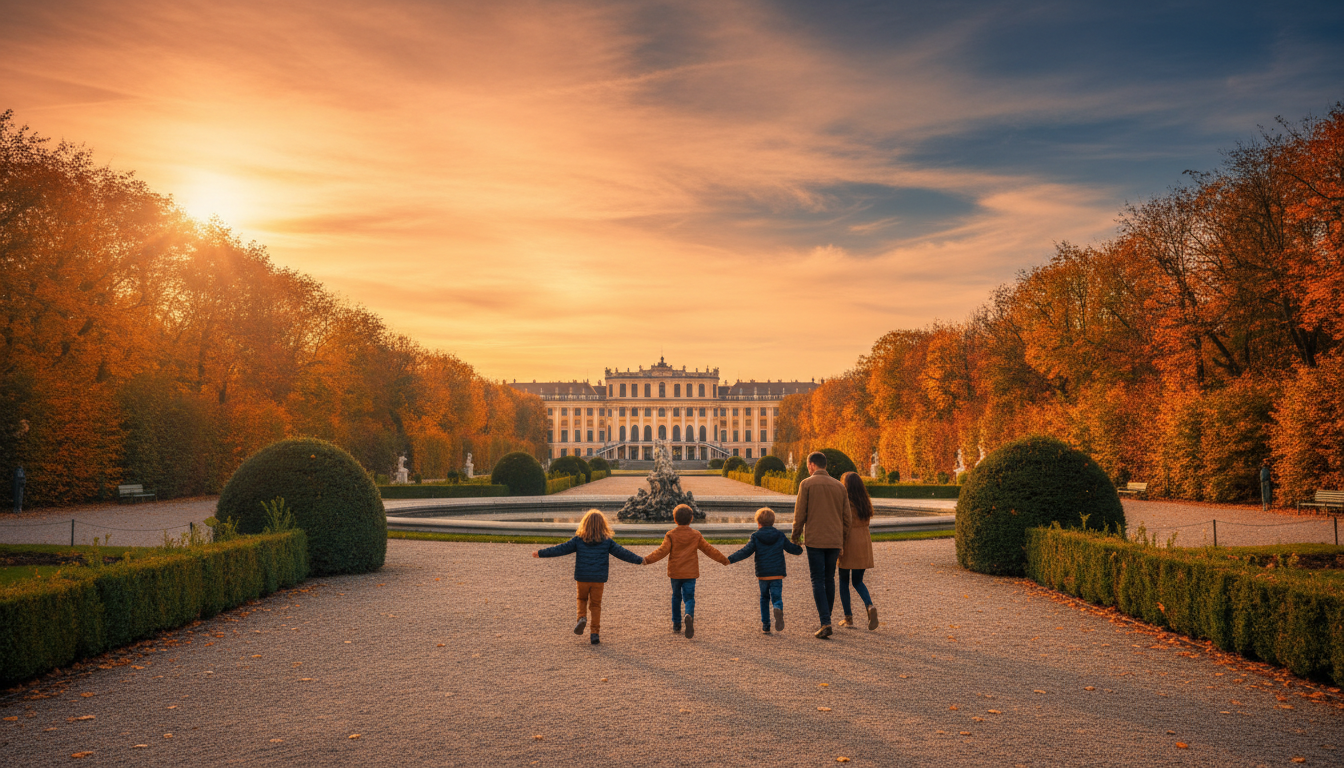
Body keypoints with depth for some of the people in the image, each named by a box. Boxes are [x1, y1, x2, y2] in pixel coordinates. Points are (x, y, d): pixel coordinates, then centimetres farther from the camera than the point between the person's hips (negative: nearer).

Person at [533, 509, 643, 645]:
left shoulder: (578, 540, -3)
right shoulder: (607, 541, -2)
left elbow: (561, 549, -3)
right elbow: (622, 552, 0)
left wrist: (541, 553, 4)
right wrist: (640, 560, 10)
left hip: (582, 578, 0)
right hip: (599, 579, 0)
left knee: (582, 599, 23)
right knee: (595, 605, 10)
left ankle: (582, 617, -3)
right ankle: (595, 633, 4)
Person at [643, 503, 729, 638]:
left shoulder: (671, 535, -4)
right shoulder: (696, 535, 1)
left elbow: (663, 550, -15)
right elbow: (708, 549, 6)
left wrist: (648, 559, -15)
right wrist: (723, 559, 16)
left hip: (675, 572, 0)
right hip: (690, 573, 0)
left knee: (676, 597, 17)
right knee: (689, 598, -1)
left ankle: (676, 624, 23)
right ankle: (689, 616, -32)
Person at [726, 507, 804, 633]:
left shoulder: (755, 537, -4)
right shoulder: (780, 536, 4)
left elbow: (745, 552, -12)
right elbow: (792, 548, 11)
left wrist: (730, 559, -11)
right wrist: (800, 549, 33)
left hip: (762, 574, 0)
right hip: (777, 574, 0)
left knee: (764, 598, 16)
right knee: (776, 597, 1)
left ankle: (765, 625, 13)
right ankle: (778, 609, -34)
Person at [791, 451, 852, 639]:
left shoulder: (806, 484, -3)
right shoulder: (839, 486, 9)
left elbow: (799, 514, -6)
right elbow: (846, 518, 9)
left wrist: (795, 538, 8)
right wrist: (842, 545, 17)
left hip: (814, 540, -4)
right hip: (834, 540, 4)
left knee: (818, 581, -1)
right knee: (829, 580, 15)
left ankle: (825, 623, -11)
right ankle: (826, 622, 22)